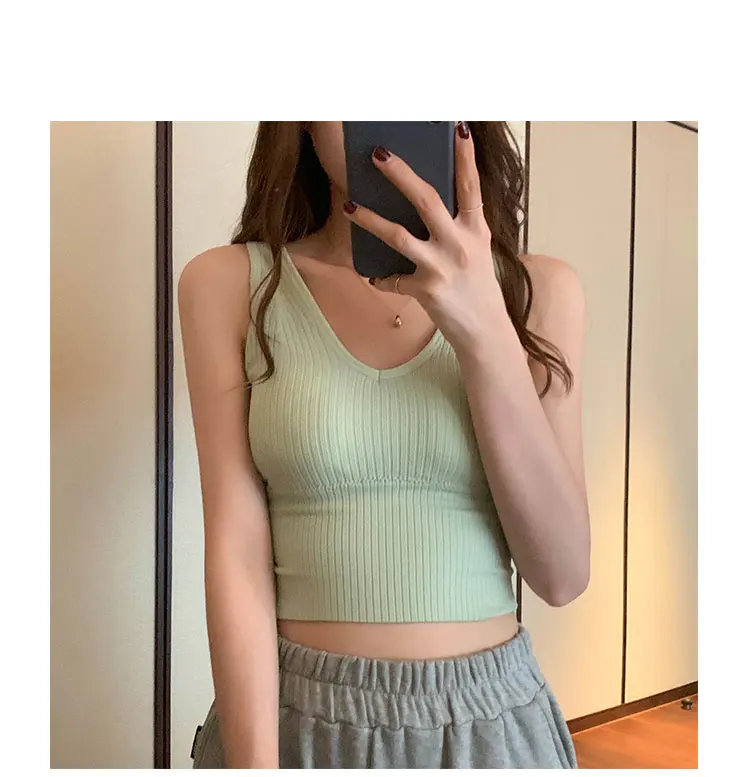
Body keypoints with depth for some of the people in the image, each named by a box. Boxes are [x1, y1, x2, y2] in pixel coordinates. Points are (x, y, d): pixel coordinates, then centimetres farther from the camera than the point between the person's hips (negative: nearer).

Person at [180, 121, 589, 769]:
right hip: (292, 719, -1)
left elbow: (562, 574, -10)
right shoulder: (229, 283, -6)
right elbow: (238, 554, -9)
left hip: (492, 719, 2)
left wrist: (484, 331, -20)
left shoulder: (539, 291, -3)